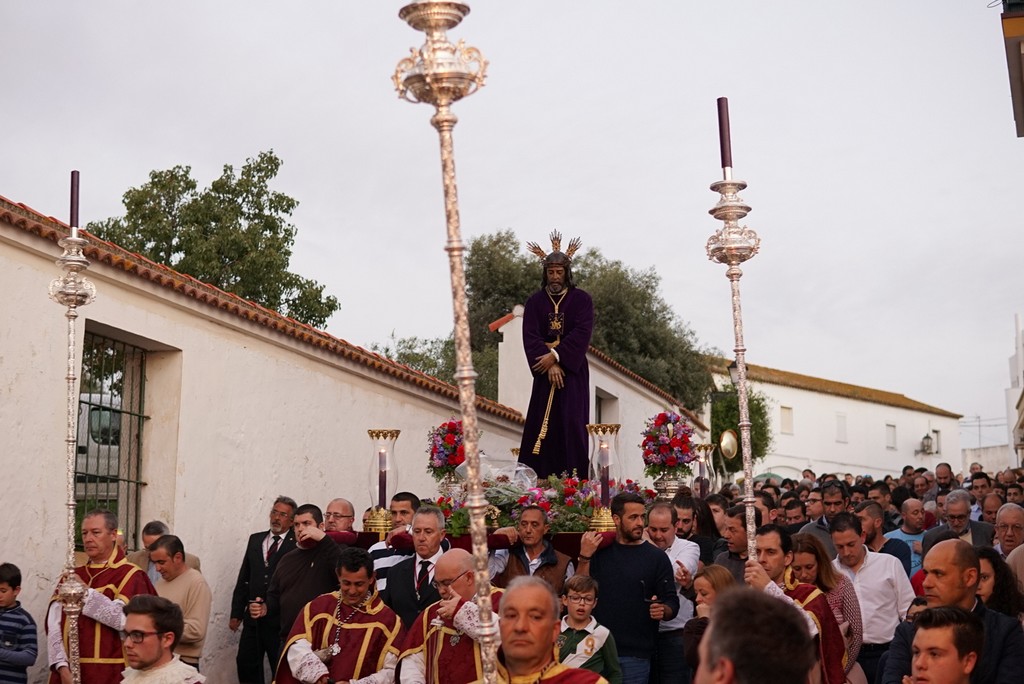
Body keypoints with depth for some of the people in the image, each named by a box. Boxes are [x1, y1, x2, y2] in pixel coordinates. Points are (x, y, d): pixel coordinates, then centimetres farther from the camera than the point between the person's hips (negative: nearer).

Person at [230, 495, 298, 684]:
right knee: (246, 663, 9)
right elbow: (243, 578, 12)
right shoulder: (255, 540, 12)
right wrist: (236, 613, 9)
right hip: (253, 617, 6)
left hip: (280, 618, -5)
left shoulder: (297, 543, -7)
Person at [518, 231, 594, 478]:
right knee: (542, 425, -2)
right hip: (545, 371, 2)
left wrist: (556, 356, -18)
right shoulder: (535, 301, 6)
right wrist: (549, 364, -16)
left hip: (573, 370, -1)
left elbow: (582, 333, -9)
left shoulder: (581, 299, 2)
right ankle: (539, 480, -1)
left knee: (571, 424, -7)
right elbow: (530, 336, -3)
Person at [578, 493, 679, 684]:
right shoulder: (599, 551, 7)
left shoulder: (656, 557, 1)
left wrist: (663, 611, -22)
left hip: (636, 655, -2)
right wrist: (584, 557, -10)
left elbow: (672, 603, 0)